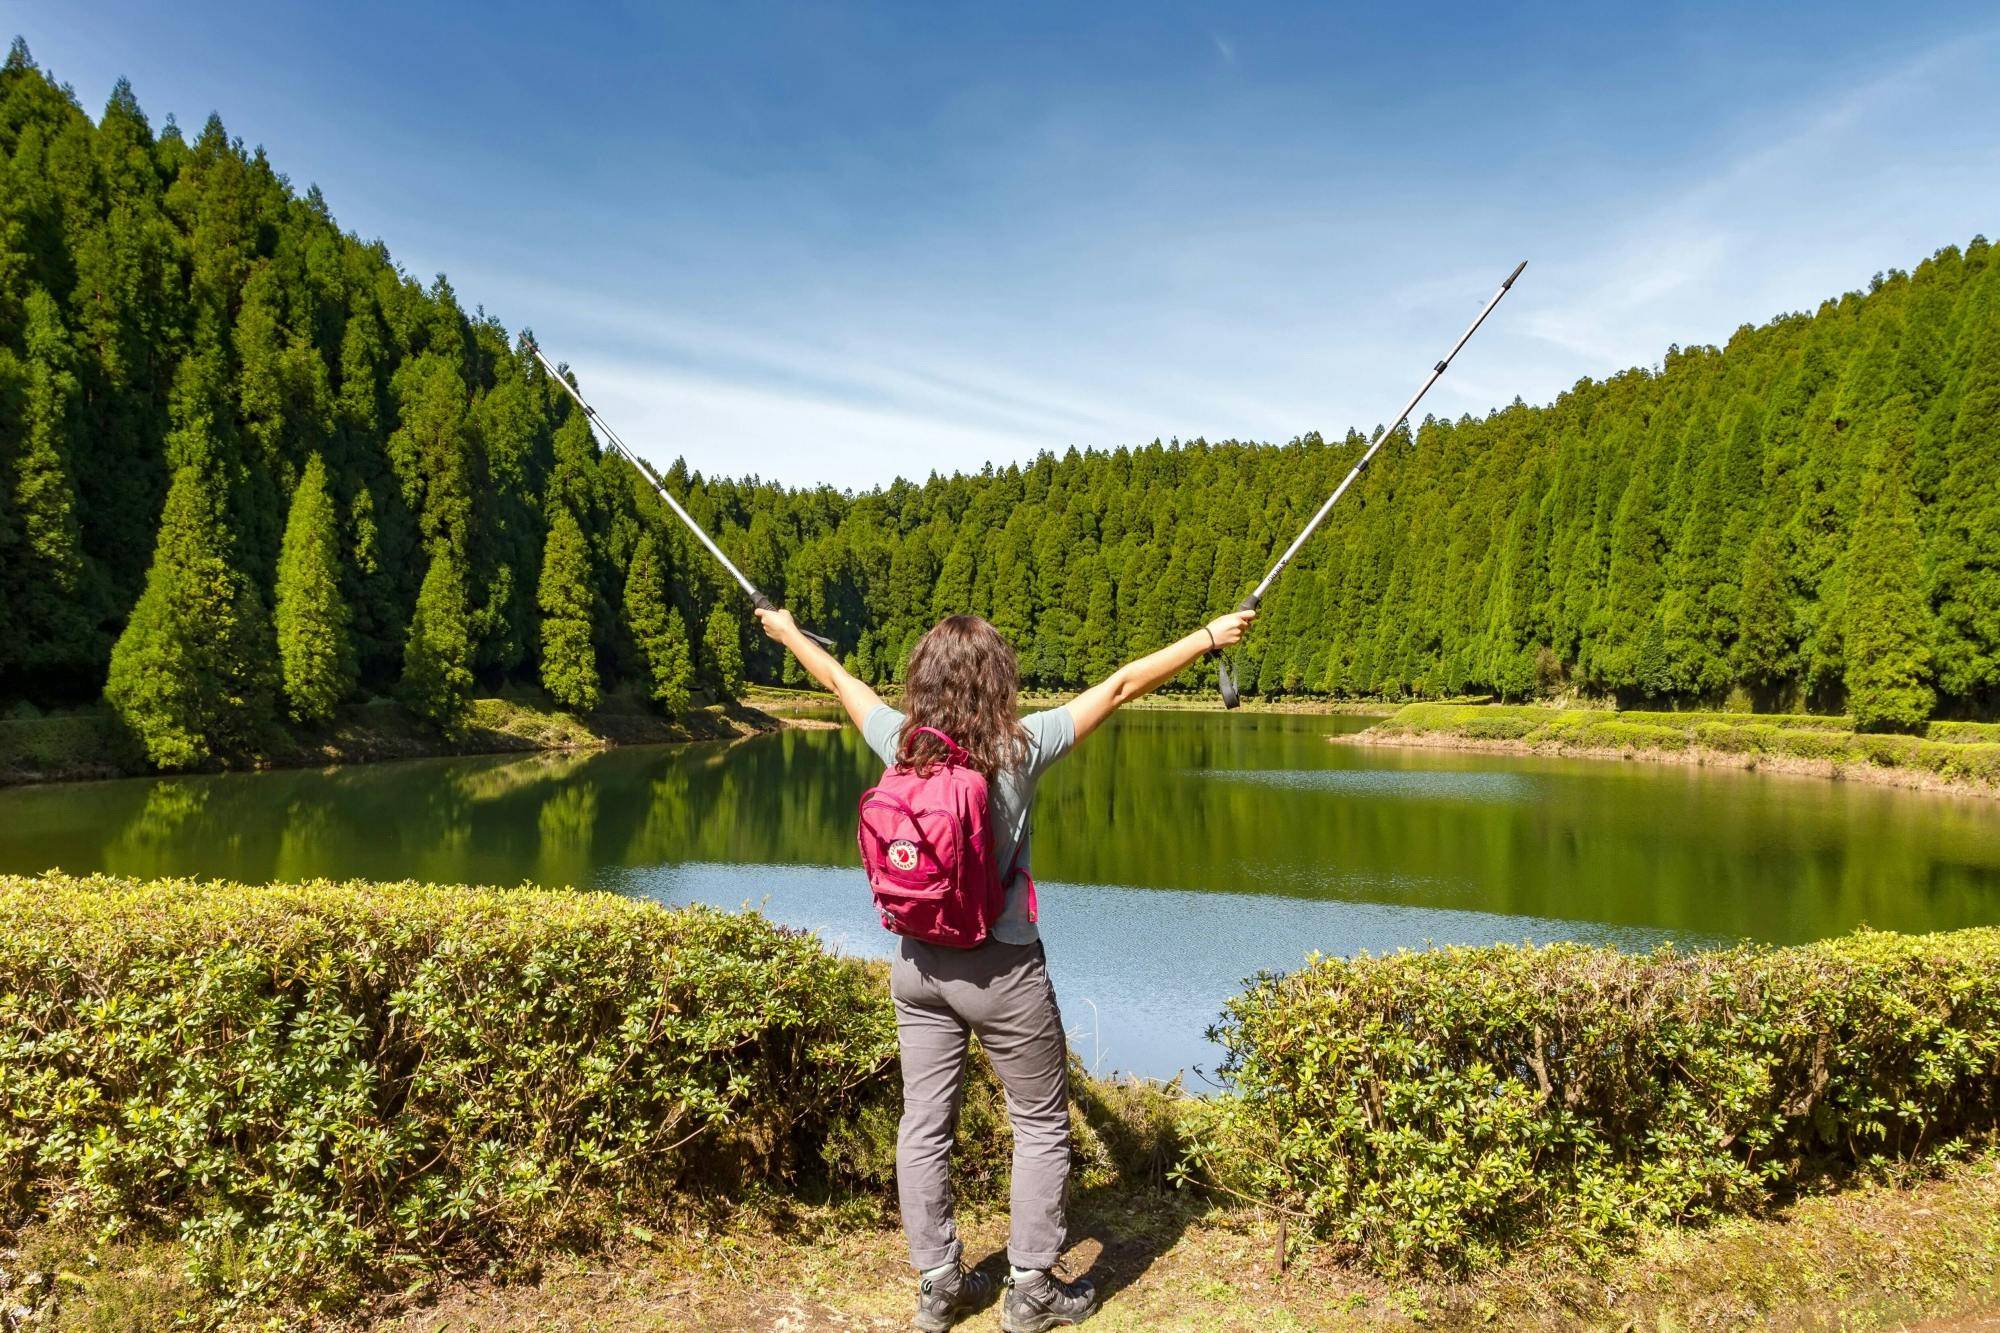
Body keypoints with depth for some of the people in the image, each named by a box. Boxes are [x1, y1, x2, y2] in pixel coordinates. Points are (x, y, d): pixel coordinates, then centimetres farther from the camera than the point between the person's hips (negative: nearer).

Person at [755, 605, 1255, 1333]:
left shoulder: (900, 744, -7)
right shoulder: (1018, 748, -17)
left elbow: (838, 678, 10)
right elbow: (1120, 685, -12)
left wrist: (788, 632, 27)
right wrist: (1210, 636, -5)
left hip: (917, 966, 5)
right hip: (1001, 970, -4)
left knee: (924, 1125, 14)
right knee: (1041, 1127, 14)